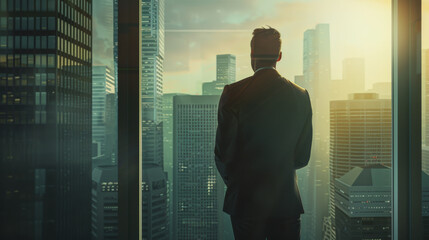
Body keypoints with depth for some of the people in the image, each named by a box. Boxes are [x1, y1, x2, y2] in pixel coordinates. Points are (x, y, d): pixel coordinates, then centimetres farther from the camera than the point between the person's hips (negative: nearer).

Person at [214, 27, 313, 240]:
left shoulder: (233, 93, -11)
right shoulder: (301, 95, 0)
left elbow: (223, 151, -7)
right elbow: (303, 156, 5)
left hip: (246, 200, -2)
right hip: (287, 199, 3)